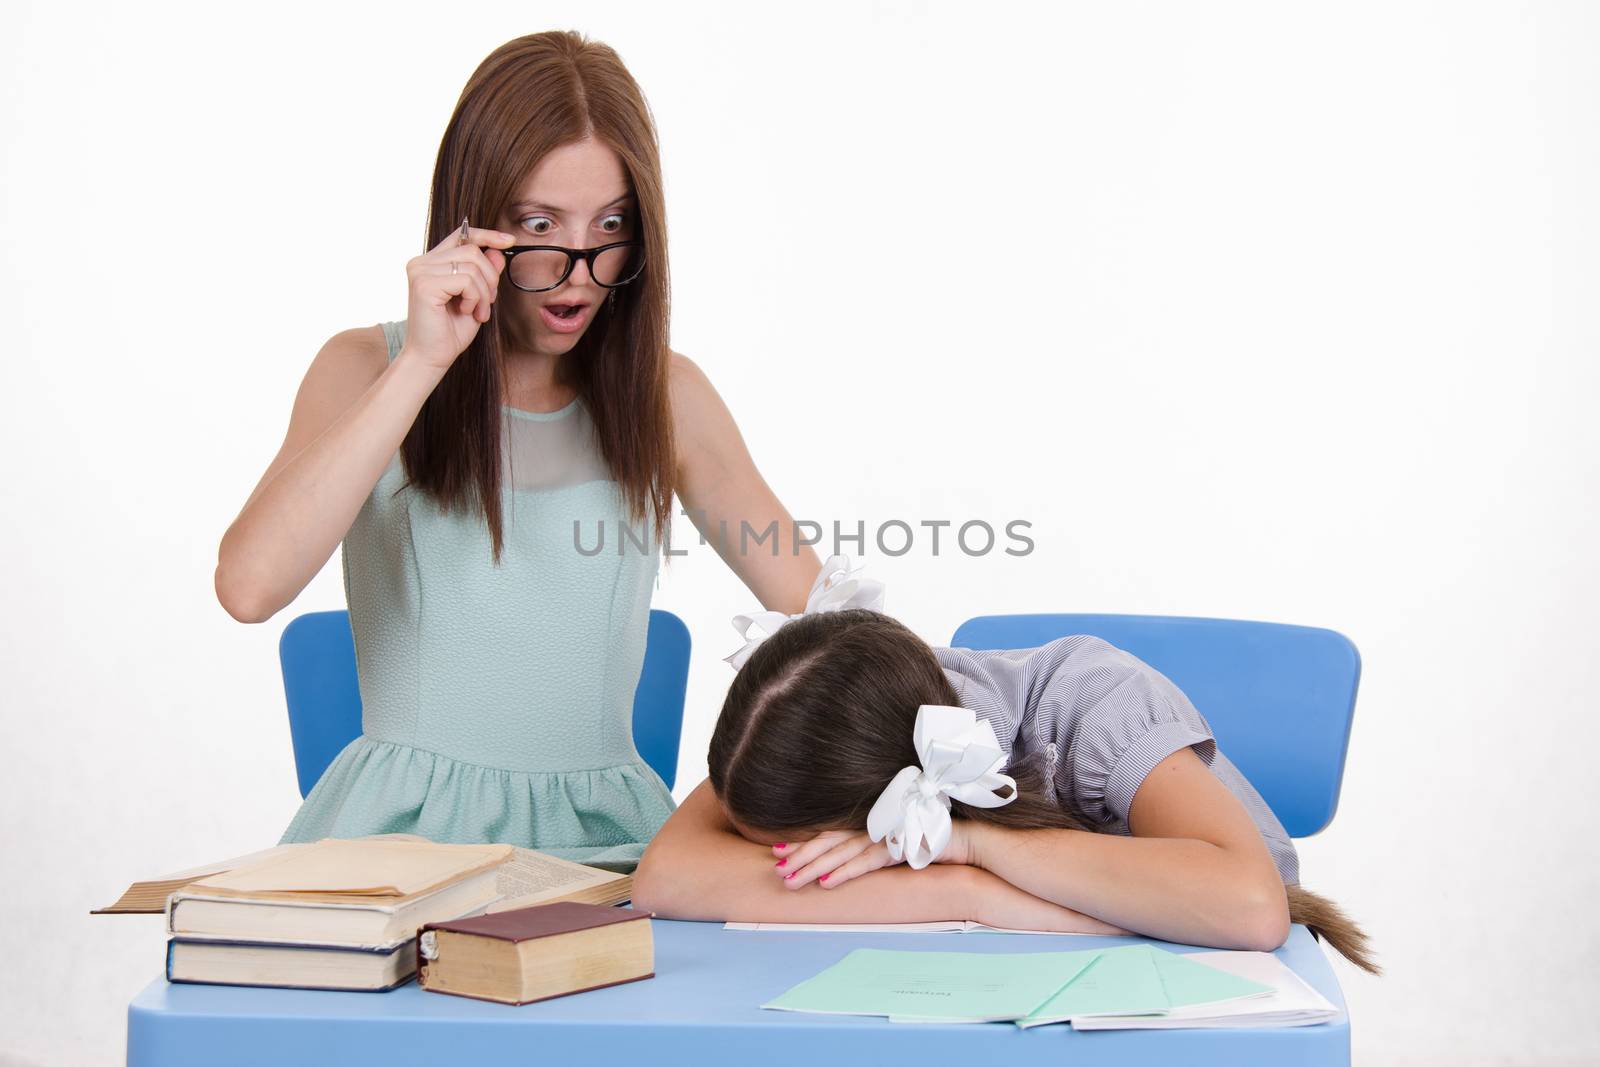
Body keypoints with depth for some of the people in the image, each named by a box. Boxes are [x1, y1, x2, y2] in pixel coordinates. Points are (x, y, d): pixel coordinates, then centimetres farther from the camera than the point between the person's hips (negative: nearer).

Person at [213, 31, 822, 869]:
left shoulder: (667, 395, 9)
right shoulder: (366, 369, 3)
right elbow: (248, 588, -15)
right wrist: (423, 365, -17)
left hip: (602, 830, 2)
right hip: (405, 824, -2)